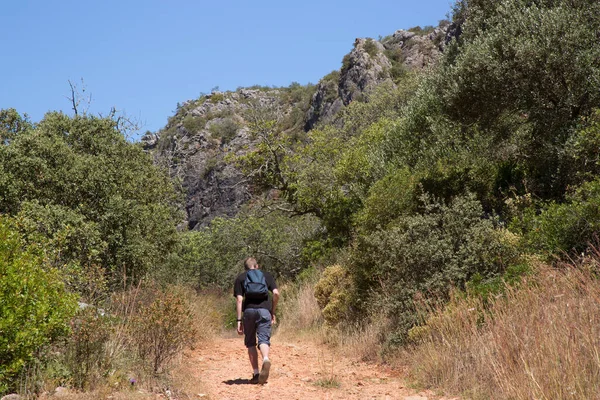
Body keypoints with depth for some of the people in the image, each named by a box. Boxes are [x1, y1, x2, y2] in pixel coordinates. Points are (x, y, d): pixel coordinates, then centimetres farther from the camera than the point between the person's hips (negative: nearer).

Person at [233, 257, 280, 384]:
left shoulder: (240, 278, 14)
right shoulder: (267, 275, 16)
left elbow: (239, 300, 3)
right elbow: (276, 294, 5)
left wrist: (239, 320, 3)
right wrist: (273, 312, 15)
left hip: (249, 310, 0)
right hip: (264, 310, 0)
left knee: (250, 343, 11)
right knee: (263, 339, -2)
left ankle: (256, 373, 8)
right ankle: (266, 360, -33)